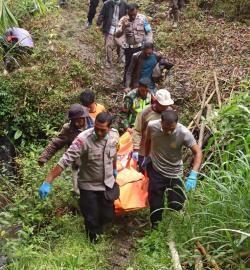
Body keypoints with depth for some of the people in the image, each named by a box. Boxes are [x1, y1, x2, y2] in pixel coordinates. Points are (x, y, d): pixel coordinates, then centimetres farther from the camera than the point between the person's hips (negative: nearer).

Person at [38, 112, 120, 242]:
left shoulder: (114, 135, -12)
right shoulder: (83, 139, -29)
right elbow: (65, 160, -32)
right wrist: (48, 182, -35)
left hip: (107, 184, 4)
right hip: (89, 186, -4)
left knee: (108, 215, 13)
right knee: (92, 218, 9)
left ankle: (99, 231, 48)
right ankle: (93, 241, 41)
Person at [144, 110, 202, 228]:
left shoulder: (184, 133, -28)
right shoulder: (152, 126, -21)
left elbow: (197, 152, -18)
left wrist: (193, 175, -28)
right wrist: (146, 157, 16)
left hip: (175, 174, -1)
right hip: (156, 172, 1)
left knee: (177, 205, 8)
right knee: (155, 205, 12)